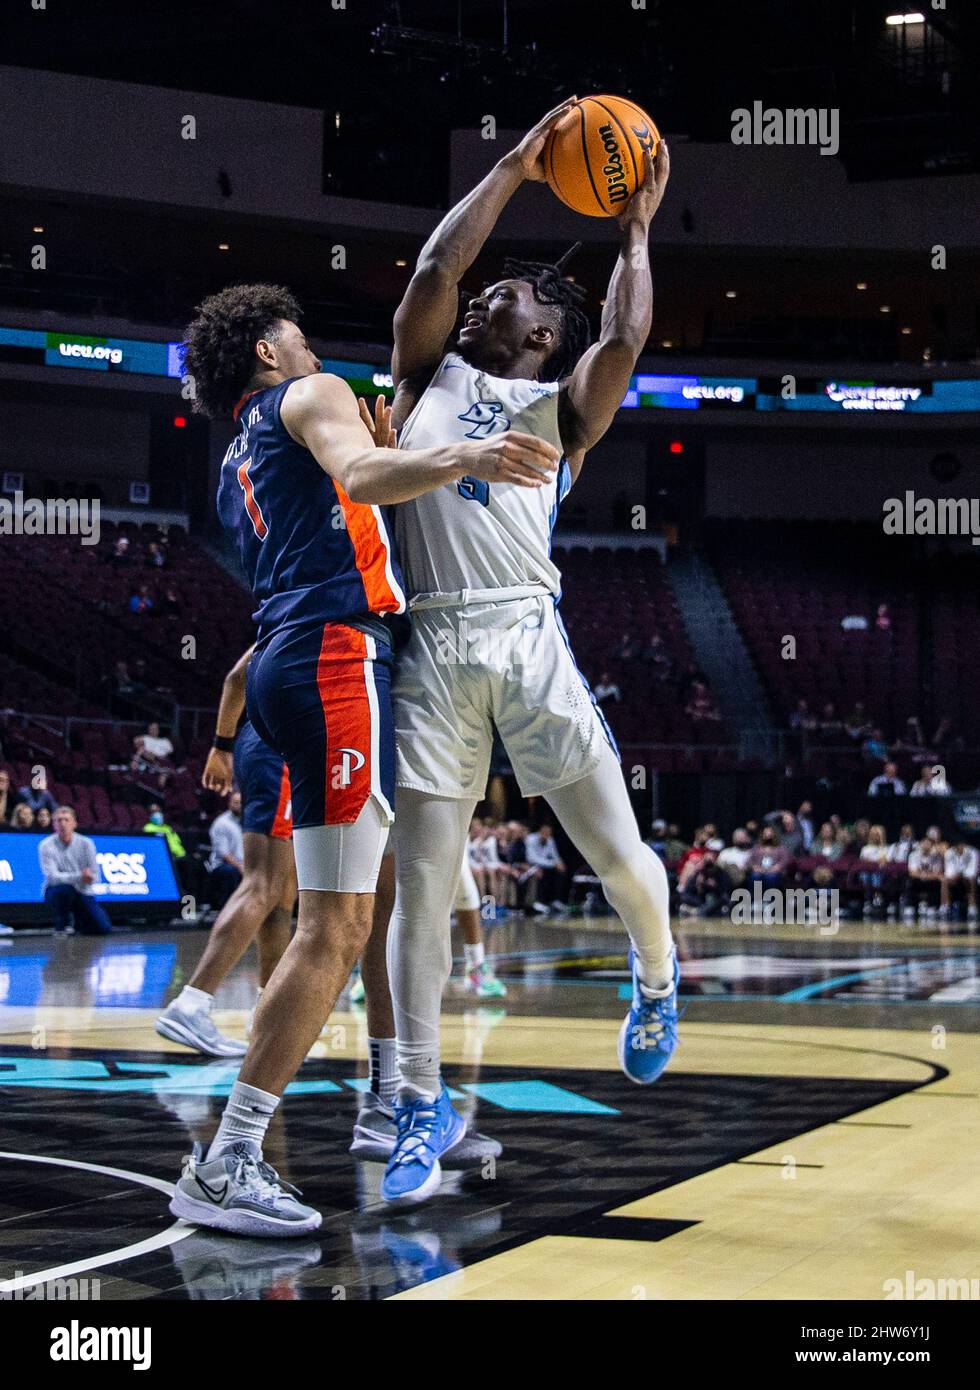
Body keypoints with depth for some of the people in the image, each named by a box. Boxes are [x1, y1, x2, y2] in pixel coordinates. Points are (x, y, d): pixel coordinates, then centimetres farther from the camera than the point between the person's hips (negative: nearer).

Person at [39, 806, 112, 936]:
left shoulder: (86, 843, -6)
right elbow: (52, 877, -24)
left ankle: (79, 922, 24)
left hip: (82, 892, 3)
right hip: (56, 892, -3)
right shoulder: (46, 846, -14)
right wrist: (79, 877, -38)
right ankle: (62, 926, -12)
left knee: (104, 929, -12)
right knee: (64, 889, -40)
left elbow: (95, 875, -6)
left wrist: (89, 877, -31)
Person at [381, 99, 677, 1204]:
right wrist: (514, 169, 13)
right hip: (431, 646, 1)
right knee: (421, 882, -4)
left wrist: (635, 228, 10)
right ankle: (425, 1104, 4)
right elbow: (434, 269, 8)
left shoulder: (562, 403, 17)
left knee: (618, 854, -2)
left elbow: (625, 339, -2)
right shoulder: (428, 375, 22)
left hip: (526, 635, -1)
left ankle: (657, 978, 32)